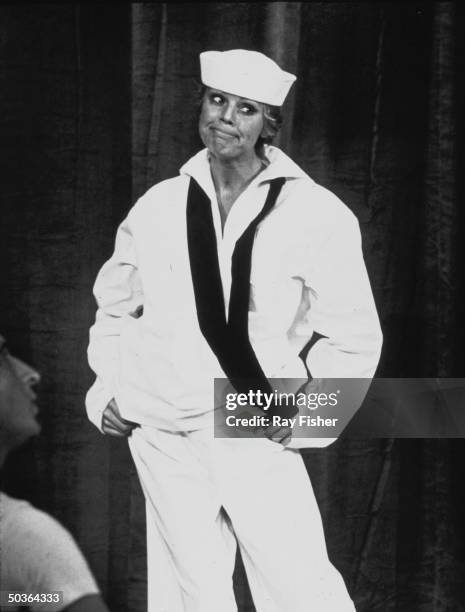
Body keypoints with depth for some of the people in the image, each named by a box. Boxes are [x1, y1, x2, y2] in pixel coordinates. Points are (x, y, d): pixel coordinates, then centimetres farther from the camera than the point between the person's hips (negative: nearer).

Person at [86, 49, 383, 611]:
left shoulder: (316, 215, -3)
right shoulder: (157, 209, 6)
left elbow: (353, 337, 2)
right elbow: (116, 308, 21)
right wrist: (107, 389, 10)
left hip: (260, 438, -2)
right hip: (164, 436, 2)